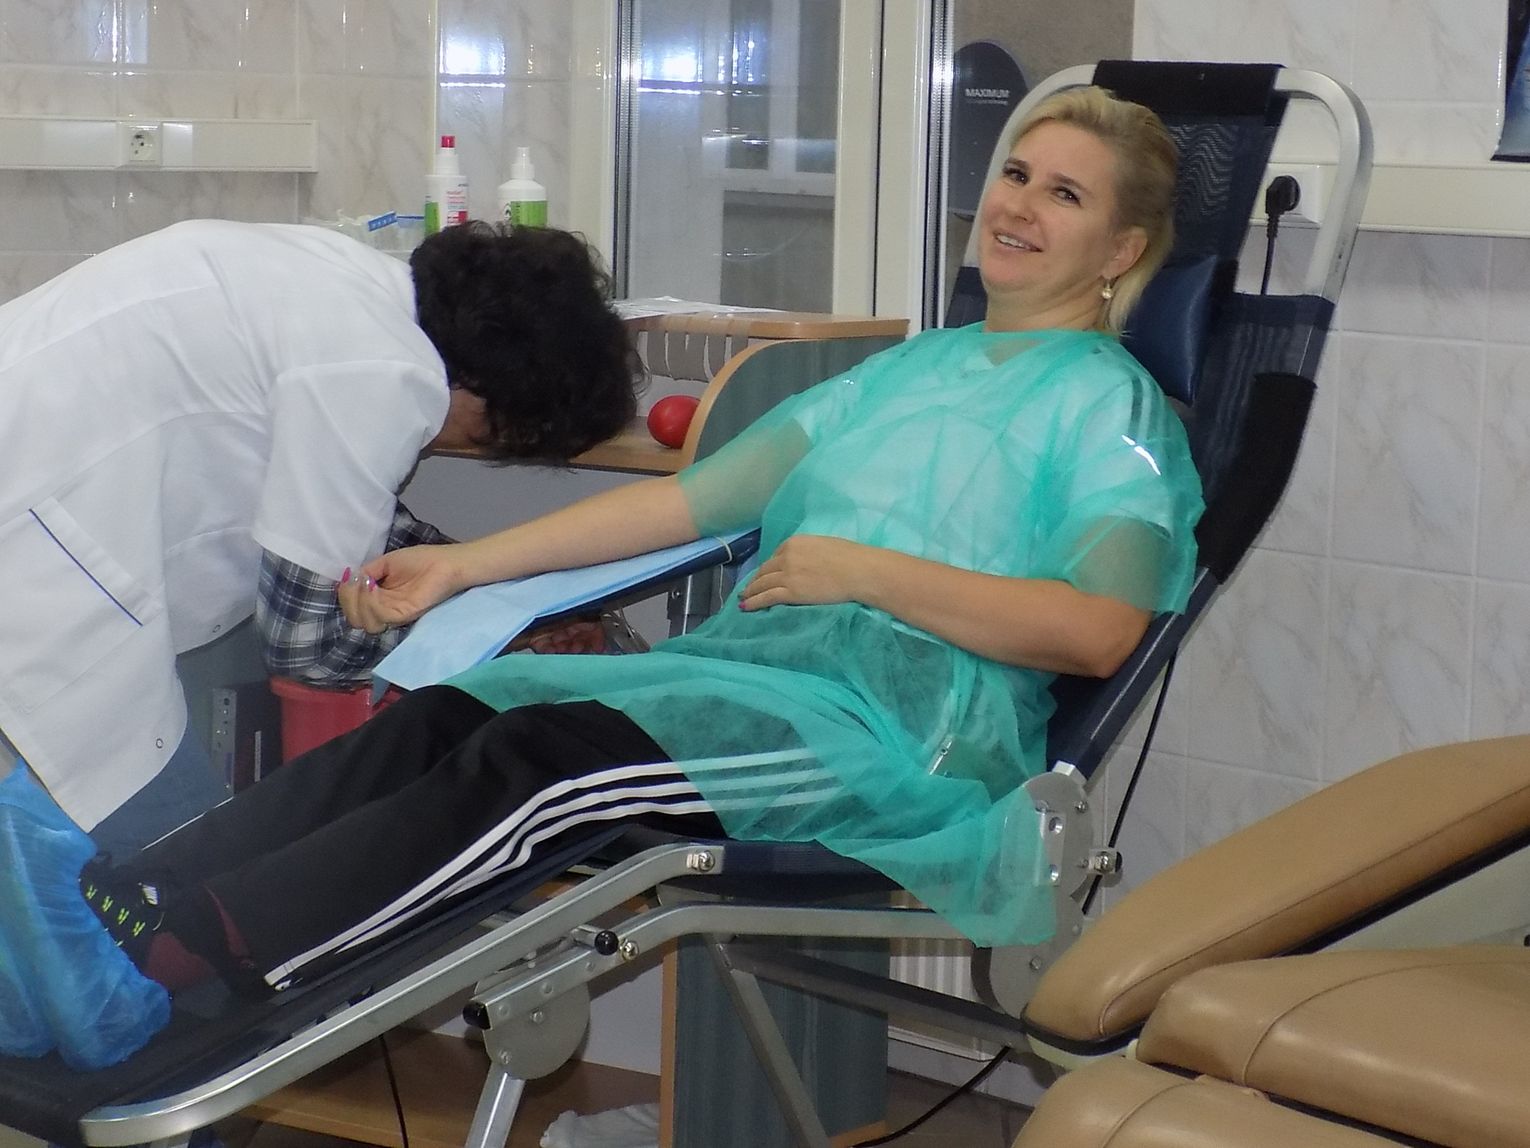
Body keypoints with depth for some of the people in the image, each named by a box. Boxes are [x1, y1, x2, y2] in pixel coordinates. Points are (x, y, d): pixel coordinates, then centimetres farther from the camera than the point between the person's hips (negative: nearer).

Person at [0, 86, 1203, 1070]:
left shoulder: (1113, 401, 7)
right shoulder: (910, 367, 26)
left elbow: (1100, 630, -9)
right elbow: (694, 495, 18)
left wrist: (866, 570, -11)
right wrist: (463, 564, 10)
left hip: (901, 704, -7)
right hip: (740, 655, 7)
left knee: (539, 757, -30)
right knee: (436, 719, -19)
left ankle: (167, 955, -42)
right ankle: (103, 900, -31)